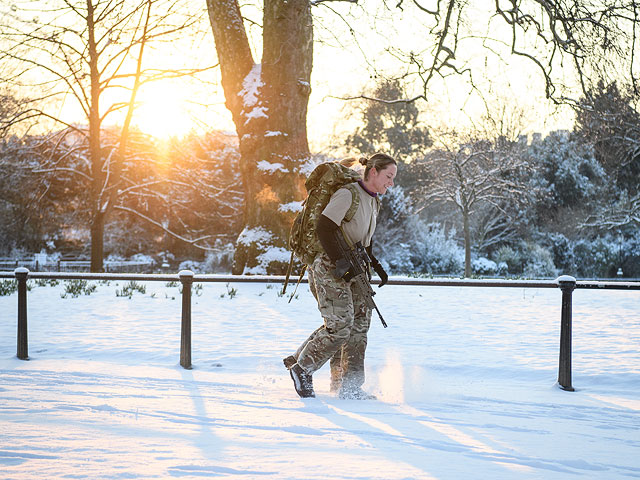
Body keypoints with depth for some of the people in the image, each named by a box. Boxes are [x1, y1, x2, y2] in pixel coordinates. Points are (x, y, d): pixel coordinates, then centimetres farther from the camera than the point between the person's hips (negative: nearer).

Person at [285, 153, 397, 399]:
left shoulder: (374, 202, 14)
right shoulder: (347, 195, -15)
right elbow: (324, 229, -22)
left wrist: (376, 265, 14)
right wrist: (339, 262, -26)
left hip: (351, 271, 9)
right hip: (330, 268, -9)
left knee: (359, 323, 4)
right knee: (340, 325, -14)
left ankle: (349, 386, 8)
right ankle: (302, 369, 3)